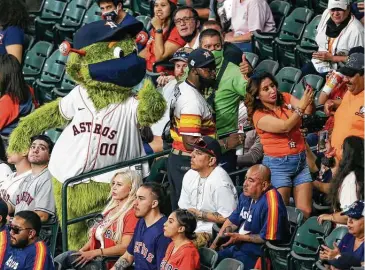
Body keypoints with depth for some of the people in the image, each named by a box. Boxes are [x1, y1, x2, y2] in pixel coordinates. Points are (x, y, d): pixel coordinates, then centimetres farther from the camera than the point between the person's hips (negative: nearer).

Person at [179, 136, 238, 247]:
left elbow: (226, 218, -19)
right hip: (191, 227, 8)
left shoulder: (220, 182, -17)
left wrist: (199, 214, -13)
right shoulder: (190, 175, 9)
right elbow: (183, 208, 16)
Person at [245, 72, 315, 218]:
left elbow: (308, 111, -5)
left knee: (305, 212, -1)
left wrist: (309, 100, -26)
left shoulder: (285, 99, 5)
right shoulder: (259, 115, -9)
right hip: (278, 164, -4)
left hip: (301, 160, 4)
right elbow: (285, 126, -21)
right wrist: (302, 106, -30)